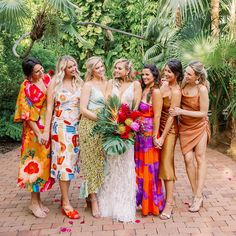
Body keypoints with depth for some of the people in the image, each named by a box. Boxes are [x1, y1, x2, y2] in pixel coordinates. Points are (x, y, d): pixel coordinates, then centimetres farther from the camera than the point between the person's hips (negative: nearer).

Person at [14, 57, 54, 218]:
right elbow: (27, 114, -13)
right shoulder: (27, 87, -13)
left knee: (45, 162, 11)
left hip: (48, 127, 6)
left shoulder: (47, 79, 3)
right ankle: (34, 203, 14)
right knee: (35, 163, 1)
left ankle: (38, 200, 24)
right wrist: (38, 133, -16)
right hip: (35, 129, -6)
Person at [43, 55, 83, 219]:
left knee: (72, 160, 8)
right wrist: (46, 131, -7)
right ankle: (66, 203, 4)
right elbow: (49, 108, -2)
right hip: (61, 126, -3)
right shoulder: (55, 83, 0)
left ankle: (64, 197, 21)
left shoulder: (79, 83, 8)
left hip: (77, 127, 4)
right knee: (63, 161, -4)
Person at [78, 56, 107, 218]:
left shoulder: (107, 84, 13)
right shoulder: (88, 85, -3)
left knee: (103, 162, 8)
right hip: (90, 126, -6)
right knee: (92, 162, -1)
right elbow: (83, 109, -10)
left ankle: (91, 194, 24)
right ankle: (94, 200, 6)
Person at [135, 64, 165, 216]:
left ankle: (152, 203, 18)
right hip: (139, 133, 8)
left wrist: (155, 136, -15)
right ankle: (141, 198, 30)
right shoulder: (143, 90, 12)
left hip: (149, 133, -8)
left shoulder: (156, 91, -11)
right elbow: (139, 112, 11)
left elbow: (157, 115, -14)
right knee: (139, 166, 15)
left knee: (149, 167, 3)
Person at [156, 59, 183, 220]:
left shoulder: (176, 92, -15)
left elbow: (171, 116, -16)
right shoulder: (164, 84, 4)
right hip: (159, 126, 7)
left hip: (169, 129, -6)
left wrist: (162, 137, -16)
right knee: (159, 162, 13)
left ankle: (169, 203, 6)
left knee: (167, 163, -3)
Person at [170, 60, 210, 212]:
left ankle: (198, 196, 8)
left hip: (199, 126, -4)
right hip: (184, 126, 4)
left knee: (200, 158, 3)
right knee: (188, 158, -1)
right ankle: (197, 195, 11)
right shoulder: (183, 83, -9)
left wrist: (182, 111, -24)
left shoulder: (202, 89, -20)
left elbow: (203, 113, -17)